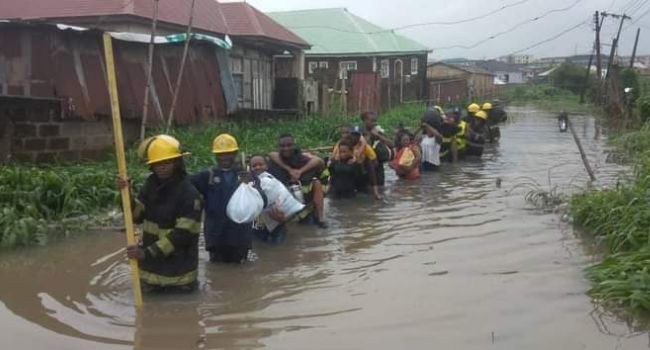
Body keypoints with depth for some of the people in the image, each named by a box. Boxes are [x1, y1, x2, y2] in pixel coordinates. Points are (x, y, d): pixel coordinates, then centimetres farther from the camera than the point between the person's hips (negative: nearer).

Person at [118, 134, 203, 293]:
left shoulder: (189, 194, -20)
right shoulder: (151, 184, 0)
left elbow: (182, 234, -23)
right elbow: (136, 216, 2)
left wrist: (147, 252, -27)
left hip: (178, 266, -5)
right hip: (151, 263, 5)